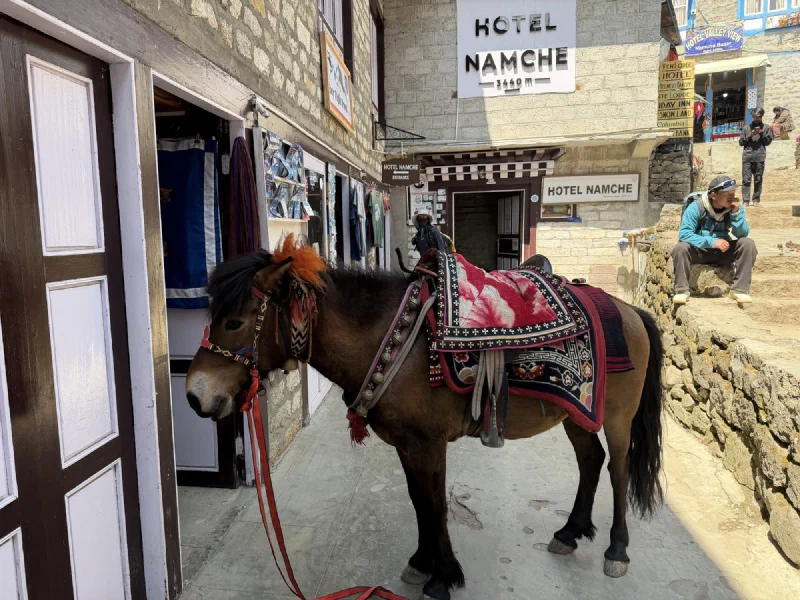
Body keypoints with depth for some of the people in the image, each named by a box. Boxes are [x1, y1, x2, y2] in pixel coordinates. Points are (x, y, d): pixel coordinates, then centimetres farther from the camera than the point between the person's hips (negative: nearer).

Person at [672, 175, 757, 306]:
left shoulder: (735, 207, -5)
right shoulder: (696, 207, -17)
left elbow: (742, 234, -11)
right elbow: (684, 234, -25)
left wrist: (736, 213, -25)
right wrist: (712, 242, -33)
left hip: (722, 252, 4)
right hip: (698, 251, -3)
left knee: (748, 244, -21)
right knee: (680, 248, -33)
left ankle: (740, 289, -18)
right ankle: (681, 290, -23)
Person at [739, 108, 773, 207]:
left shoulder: (766, 128, 12)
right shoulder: (747, 128, 13)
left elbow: (768, 142, 6)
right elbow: (741, 142, 9)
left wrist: (761, 134, -7)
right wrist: (750, 136, -6)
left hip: (760, 158, 1)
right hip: (747, 157, 0)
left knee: (758, 180, 2)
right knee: (746, 179, -6)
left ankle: (756, 200, 5)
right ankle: (746, 201, -7)